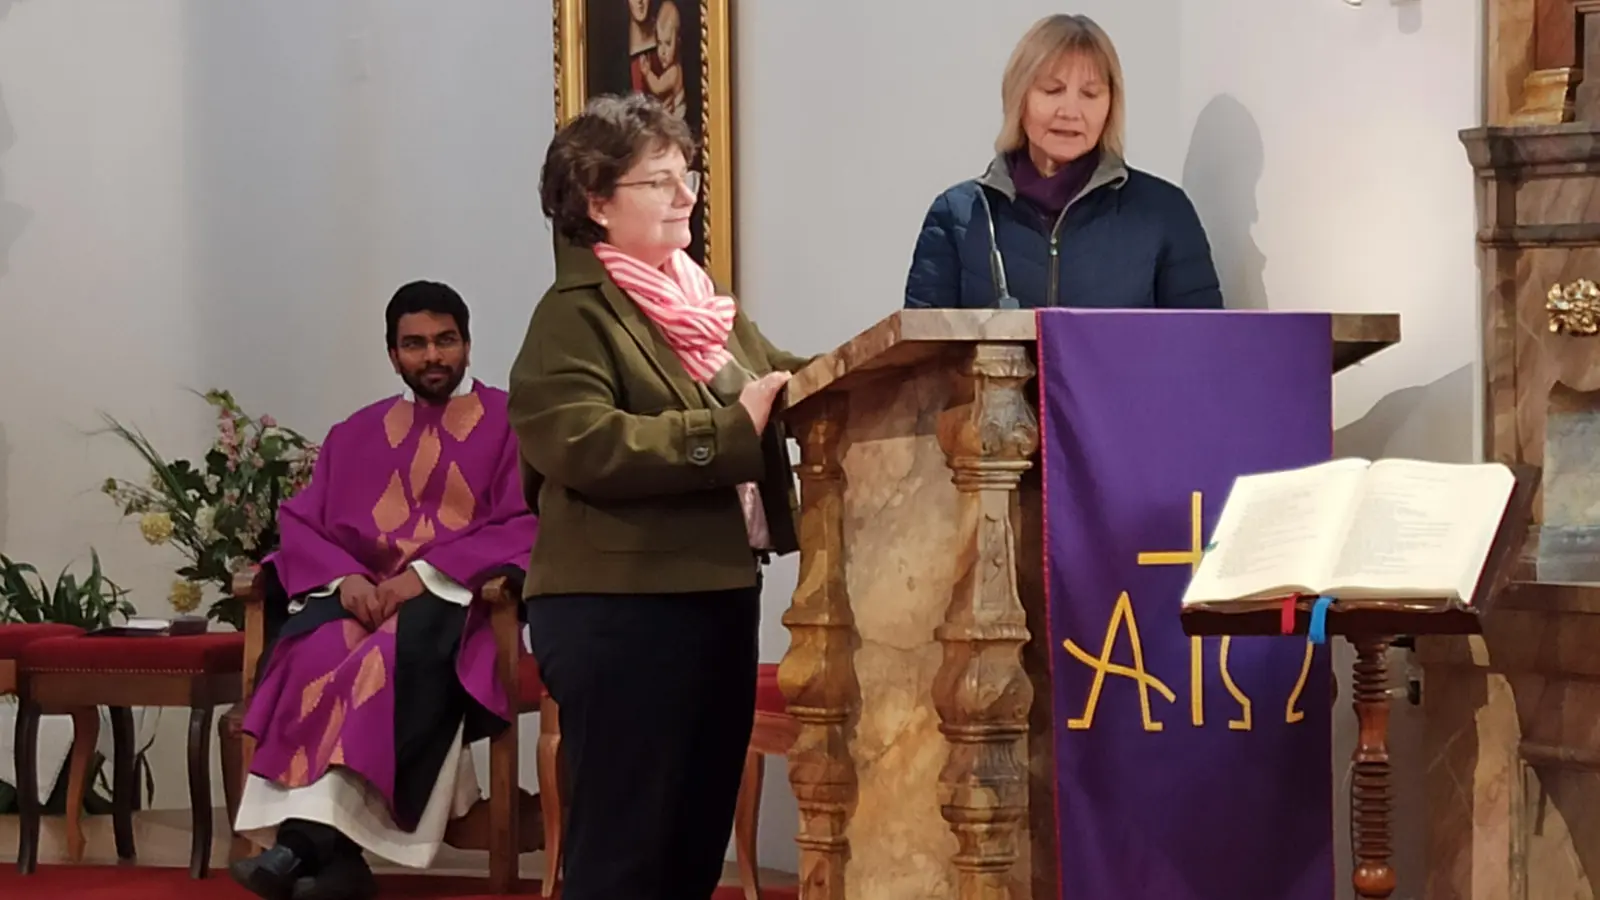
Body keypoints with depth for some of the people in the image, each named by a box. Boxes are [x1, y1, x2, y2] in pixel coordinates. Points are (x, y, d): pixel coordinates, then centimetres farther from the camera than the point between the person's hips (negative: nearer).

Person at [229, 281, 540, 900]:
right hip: (362, 597, 3)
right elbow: (299, 521, 13)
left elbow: (527, 526, -5)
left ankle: (310, 841, -42)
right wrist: (344, 578, -10)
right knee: (312, 653, -32)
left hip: (460, 602, -3)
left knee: (395, 656, -38)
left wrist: (426, 574, -17)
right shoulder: (356, 436, 20)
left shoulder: (509, 423, 7)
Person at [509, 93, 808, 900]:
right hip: (621, 611, -9)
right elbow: (584, 444, -22)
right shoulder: (574, 316, -9)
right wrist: (731, 431, -23)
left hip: (718, 593, 9)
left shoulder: (702, 301, 18)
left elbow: (782, 388, 20)